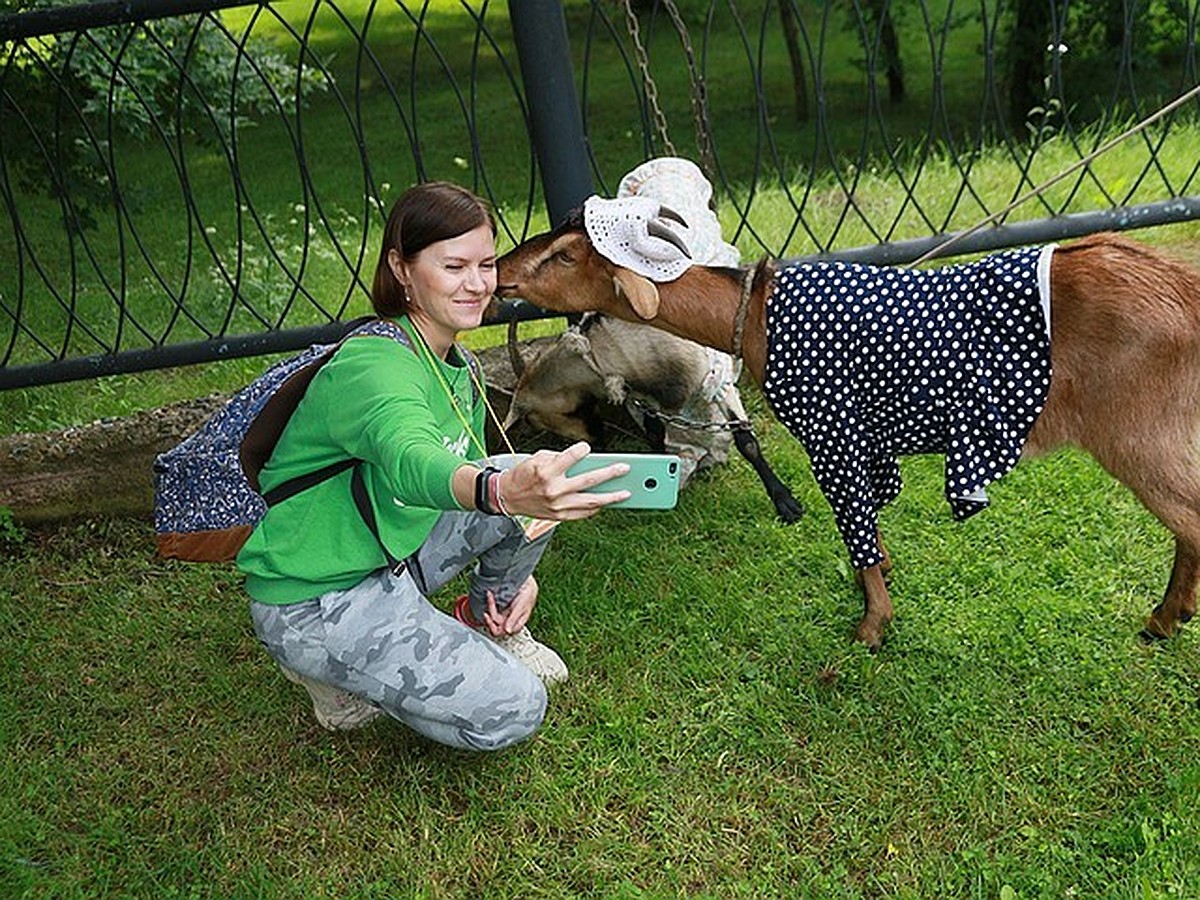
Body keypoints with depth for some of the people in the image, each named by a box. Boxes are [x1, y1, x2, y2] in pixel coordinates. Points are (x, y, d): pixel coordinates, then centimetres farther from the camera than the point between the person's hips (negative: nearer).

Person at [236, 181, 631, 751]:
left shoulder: (459, 367, 2)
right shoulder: (373, 365, -26)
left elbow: (470, 468, 16)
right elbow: (411, 463, -48)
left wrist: (513, 567, 4)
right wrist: (501, 492, -69)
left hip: (393, 550, 8)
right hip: (311, 600, -8)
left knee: (541, 477, -6)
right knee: (510, 712, -16)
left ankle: (493, 626, 15)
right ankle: (330, 668, 3)